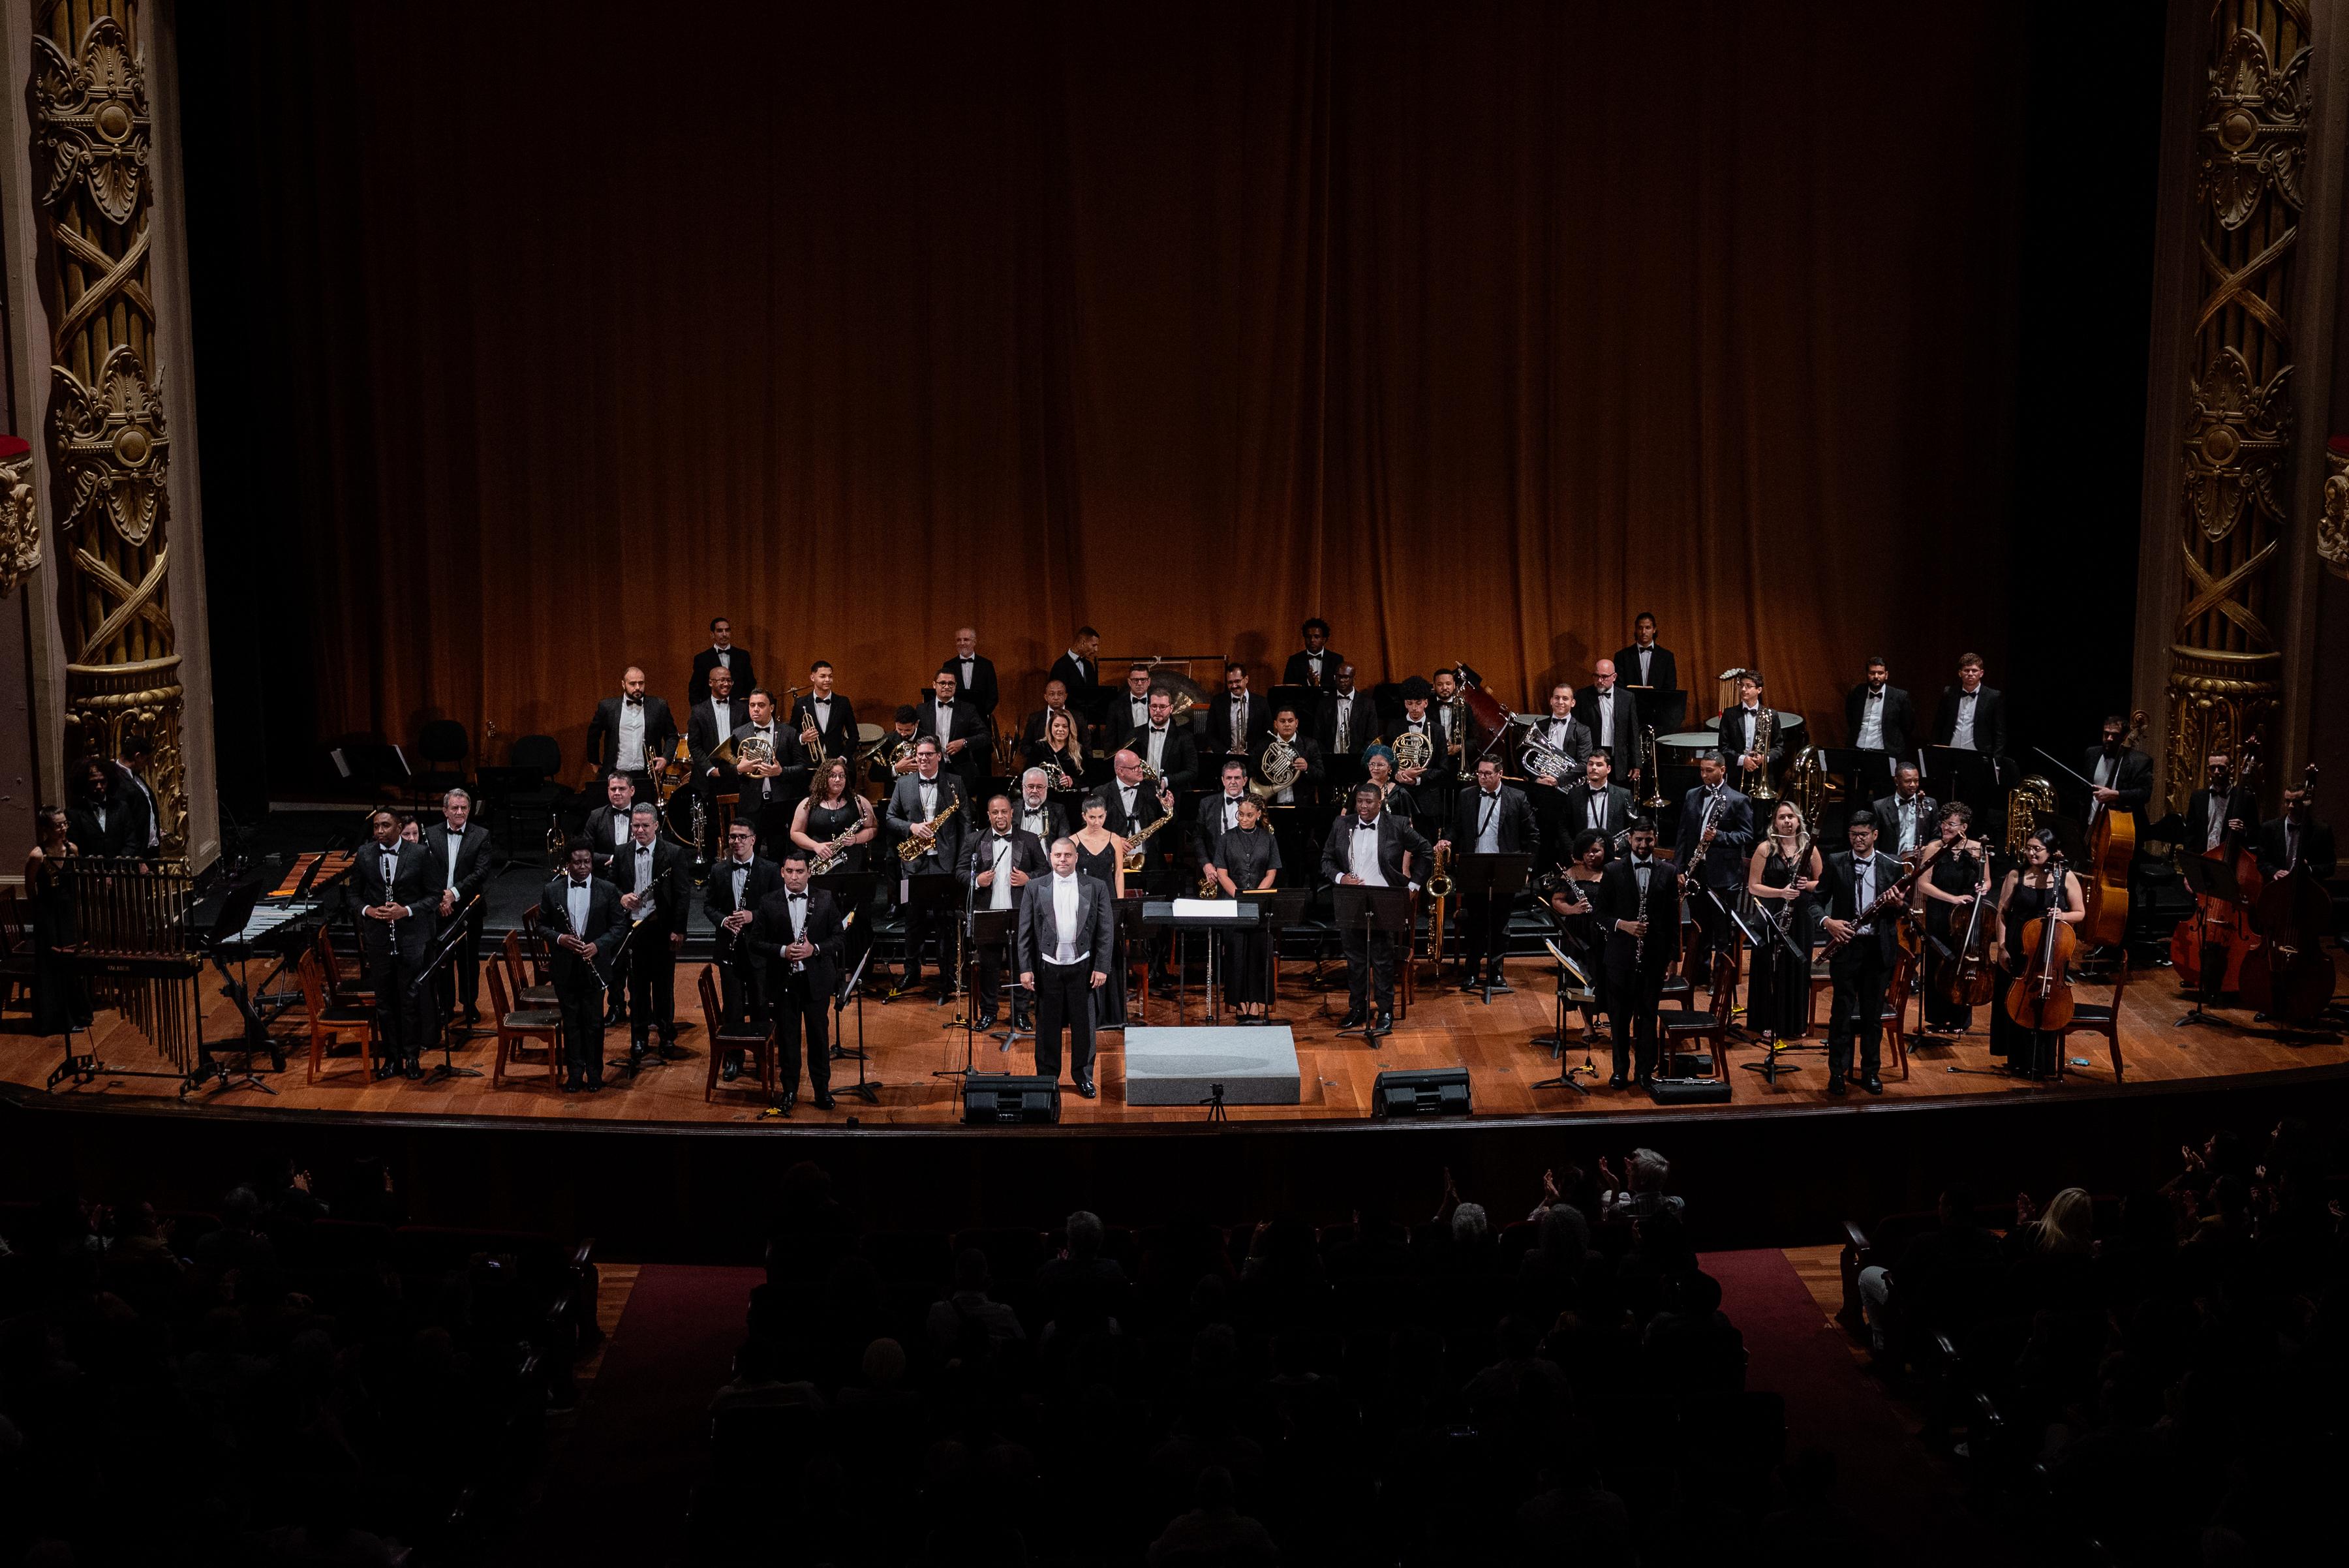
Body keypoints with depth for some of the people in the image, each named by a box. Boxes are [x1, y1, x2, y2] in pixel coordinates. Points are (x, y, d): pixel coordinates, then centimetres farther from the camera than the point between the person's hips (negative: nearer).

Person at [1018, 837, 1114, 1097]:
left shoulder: (1096, 888, 2)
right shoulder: (1036, 888, 2)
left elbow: (1106, 930, 1)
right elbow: (1025, 932, 3)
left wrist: (1102, 967, -5)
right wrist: (1026, 968, -3)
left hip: (1082, 967, 0)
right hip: (1047, 967, 0)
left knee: (1083, 1025, 5)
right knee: (1047, 1026, 5)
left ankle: (1084, 1076, 17)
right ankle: (1047, 1077, 16)